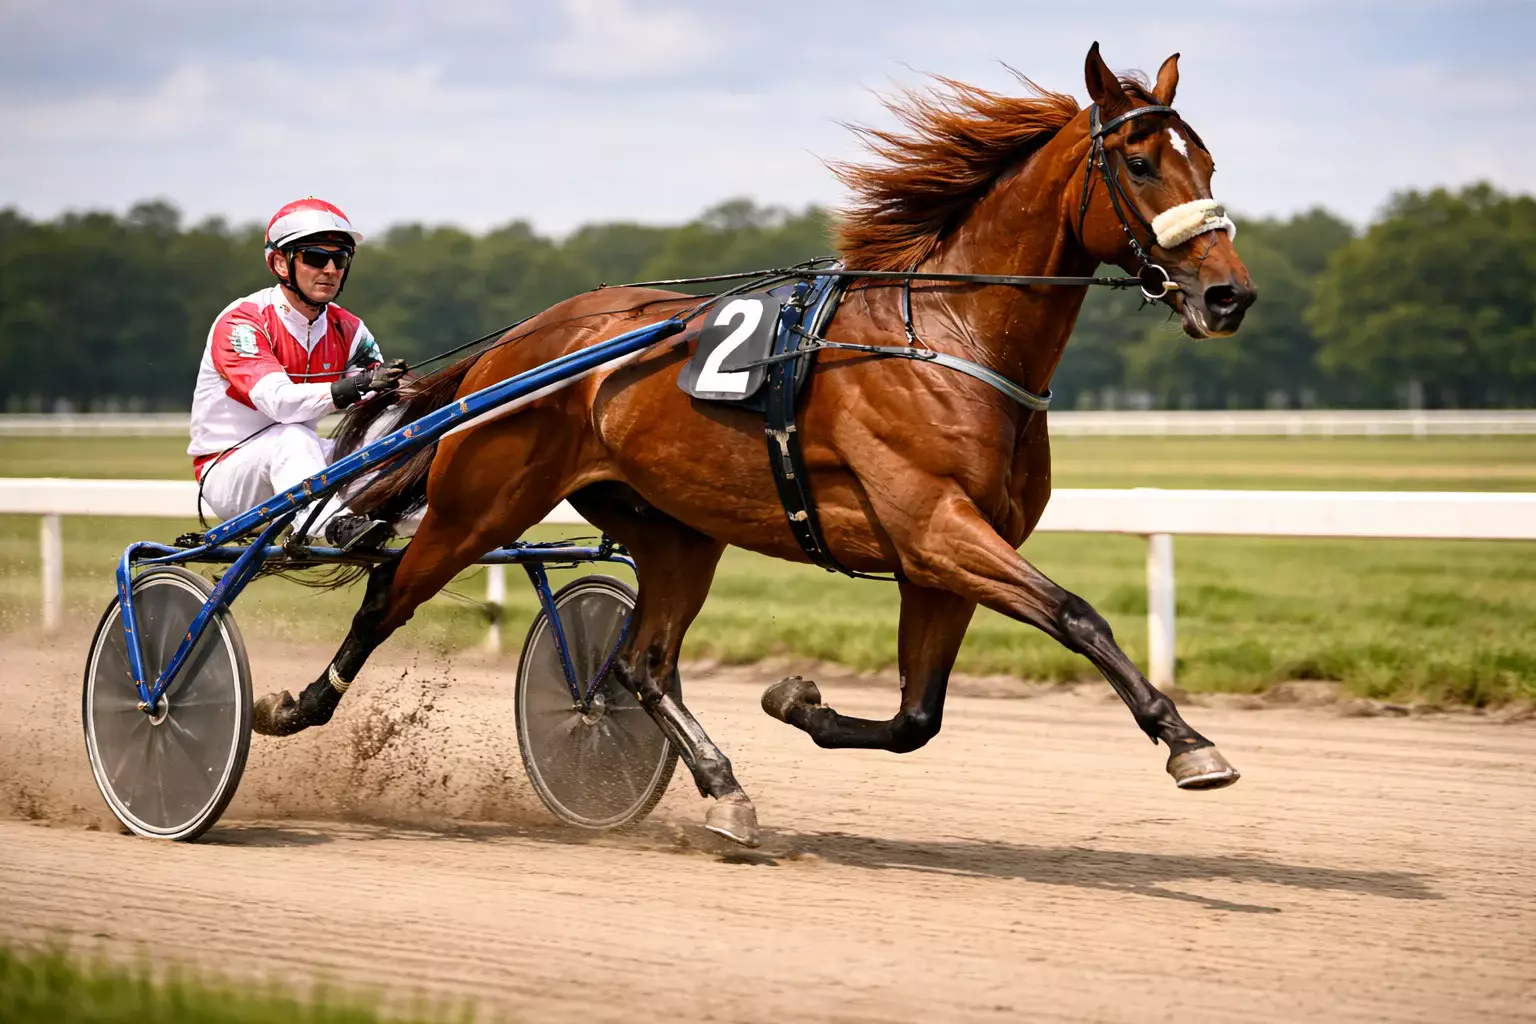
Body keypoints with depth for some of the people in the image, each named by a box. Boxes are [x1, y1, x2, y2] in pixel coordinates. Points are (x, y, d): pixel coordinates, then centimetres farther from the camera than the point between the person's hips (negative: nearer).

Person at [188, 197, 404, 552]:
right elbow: (279, 400, -35)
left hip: (291, 469, 6)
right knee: (291, 436, -37)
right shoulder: (241, 321, -19)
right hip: (227, 471, -6)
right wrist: (357, 386, -48)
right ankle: (336, 524, -55)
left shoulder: (346, 330, 0)